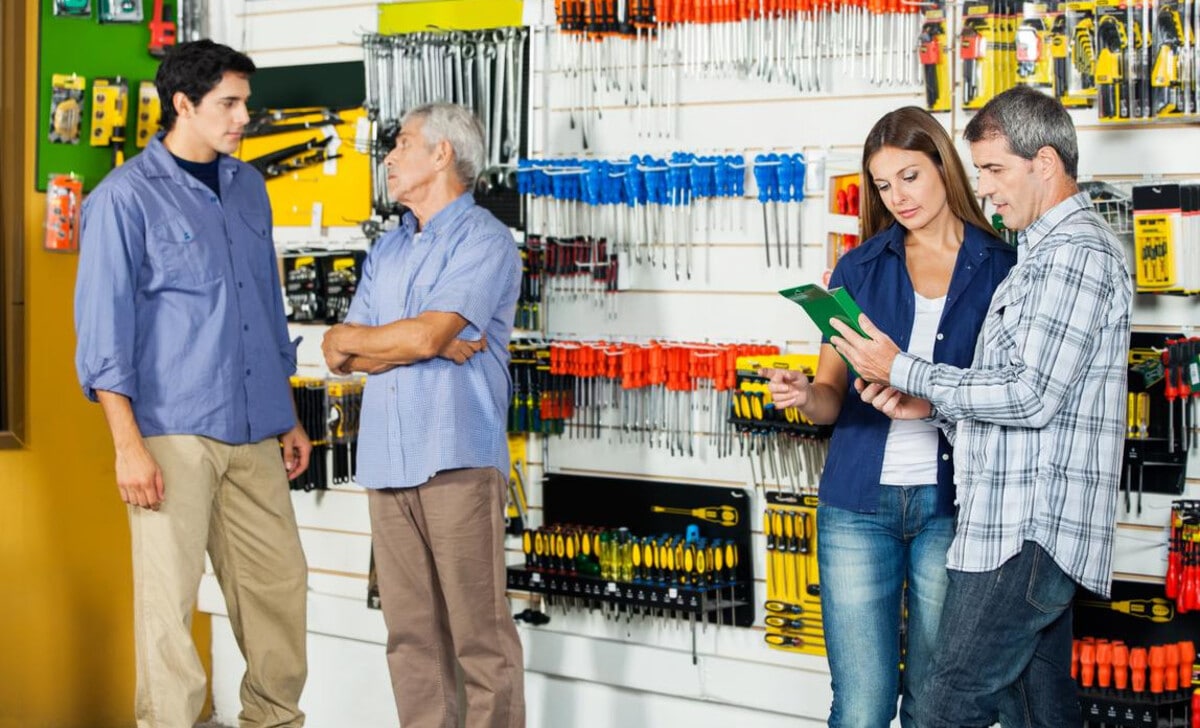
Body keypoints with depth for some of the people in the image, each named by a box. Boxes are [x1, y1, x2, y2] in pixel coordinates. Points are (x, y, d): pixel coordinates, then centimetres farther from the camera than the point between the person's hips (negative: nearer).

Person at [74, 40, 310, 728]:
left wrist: (289, 416, 19)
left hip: (253, 431, 6)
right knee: (170, 594, -2)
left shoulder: (249, 187, 14)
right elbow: (104, 328, -7)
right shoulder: (125, 197, -4)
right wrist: (128, 444, -13)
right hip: (174, 433, -6)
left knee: (280, 581, 9)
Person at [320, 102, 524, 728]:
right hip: (386, 460, 7)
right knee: (410, 632, 8)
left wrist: (352, 338, 3)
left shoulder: (483, 240, -2)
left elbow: (424, 335, -15)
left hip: (456, 459, -7)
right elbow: (342, 358, 10)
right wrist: (434, 344, -6)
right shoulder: (386, 250, 20)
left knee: (479, 633, -4)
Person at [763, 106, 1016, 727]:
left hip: (950, 505, -1)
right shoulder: (860, 268, 9)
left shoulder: (998, 268, 4)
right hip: (859, 503, 1)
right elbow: (833, 394, 9)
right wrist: (804, 395, -15)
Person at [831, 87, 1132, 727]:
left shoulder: (1078, 250, -11)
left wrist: (904, 372, -11)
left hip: (1027, 533, -10)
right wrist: (930, 404, 6)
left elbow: (1031, 397, -19)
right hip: (1030, 529, 10)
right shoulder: (1047, 252, 21)